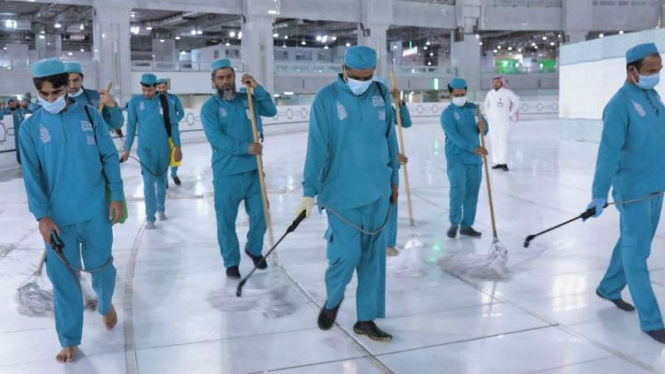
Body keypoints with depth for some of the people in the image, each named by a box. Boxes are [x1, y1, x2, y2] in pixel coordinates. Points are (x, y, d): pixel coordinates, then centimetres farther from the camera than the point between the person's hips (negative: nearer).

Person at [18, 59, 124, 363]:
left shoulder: (90, 116, -1)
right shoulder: (30, 127, -1)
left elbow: (109, 157, 2)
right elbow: (32, 175, -4)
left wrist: (117, 195, -2)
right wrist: (42, 215, -11)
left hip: (95, 212, 0)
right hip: (57, 217, 0)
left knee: (101, 267, 13)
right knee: (63, 278, 7)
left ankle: (106, 305, 45)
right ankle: (69, 340, 22)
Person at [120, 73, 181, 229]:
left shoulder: (164, 101, -3)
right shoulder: (135, 102, -3)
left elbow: (173, 124, 0)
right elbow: (131, 126, 0)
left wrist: (177, 146, -2)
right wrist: (127, 149, 1)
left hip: (163, 148, 1)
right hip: (145, 149, -1)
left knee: (161, 180, 14)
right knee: (149, 183, -3)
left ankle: (161, 209, 32)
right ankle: (150, 218, 2)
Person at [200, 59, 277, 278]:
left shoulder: (247, 99, 9)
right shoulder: (210, 107, -5)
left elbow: (271, 111, 1)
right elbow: (215, 138, -15)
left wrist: (257, 88, -9)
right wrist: (245, 147, -20)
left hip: (253, 169, 4)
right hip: (227, 173, -3)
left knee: (260, 214, 10)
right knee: (226, 220, 5)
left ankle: (254, 249, 36)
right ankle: (231, 262, 21)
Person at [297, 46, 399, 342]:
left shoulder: (381, 94, 4)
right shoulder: (326, 98, -9)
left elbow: (390, 138, 12)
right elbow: (317, 147, -12)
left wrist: (393, 179, 16)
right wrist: (309, 191, -15)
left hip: (377, 191, 5)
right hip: (341, 192, -4)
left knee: (373, 256, 8)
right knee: (346, 254, -6)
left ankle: (366, 319, 22)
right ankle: (332, 300, 27)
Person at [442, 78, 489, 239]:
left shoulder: (474, 108, 10)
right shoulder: (447, 113, -6)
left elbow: (485, 131, 7)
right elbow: (454, 137, -18)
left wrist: (482, 127, -18)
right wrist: (473, 147, -29)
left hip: (475, 159, 5)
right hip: (456, 158, -5)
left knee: (472, 192, 6)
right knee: (458, 190, -14)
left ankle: (466, 225, 16)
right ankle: (454, 223, 3)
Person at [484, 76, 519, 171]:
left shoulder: (508, 92, -8)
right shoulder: (490, 93, 6)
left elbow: (516, 102, -1)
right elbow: (486, 104, 24)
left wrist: (511, 114, 0)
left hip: (504, 121, -5)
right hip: (493, 121, 5)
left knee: (503, 141, -11)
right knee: (494, 142, 6)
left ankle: (504, 163, -10)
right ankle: (497, 162, 14)